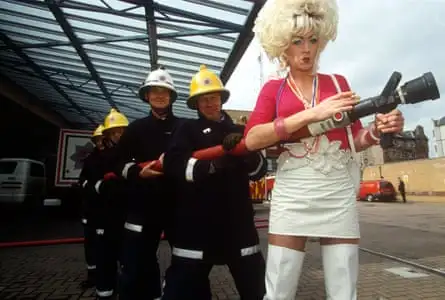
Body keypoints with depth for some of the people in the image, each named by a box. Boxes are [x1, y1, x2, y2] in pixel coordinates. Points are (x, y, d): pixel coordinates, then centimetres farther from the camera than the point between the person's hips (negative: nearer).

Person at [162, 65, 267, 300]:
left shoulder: (239, 131, 11)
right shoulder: (188, 130, 4)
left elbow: (259, 171, 4)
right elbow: (173, 165, -13)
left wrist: (247, 153, -17)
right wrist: (213, 164, -27)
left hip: (237, 220, 3)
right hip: (196, 222, -2)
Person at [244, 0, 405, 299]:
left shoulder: (338, 82, 13)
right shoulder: (273, 89, 6)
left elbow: (354, 140, 13)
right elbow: (252, 139, -11)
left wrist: (377, 129, -10)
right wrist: (312, 113, -17)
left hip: (340, 193, 2)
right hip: (292, 194, -2)